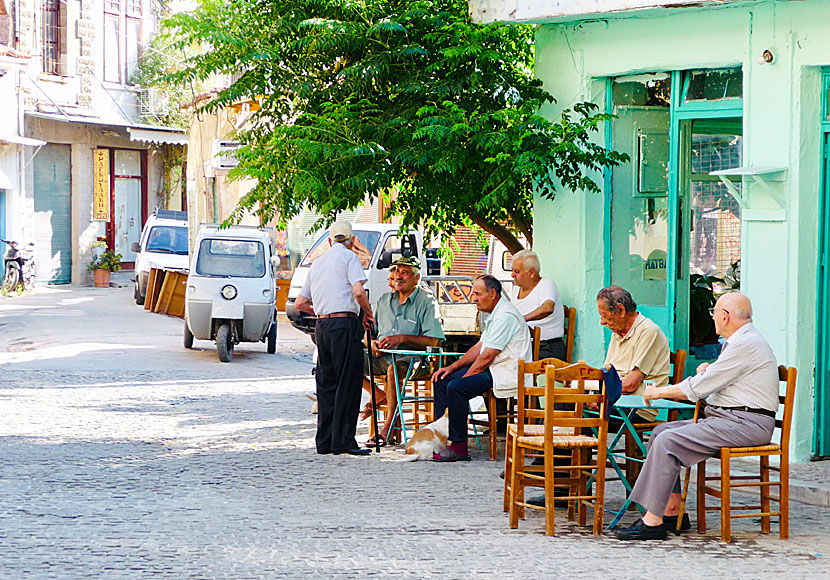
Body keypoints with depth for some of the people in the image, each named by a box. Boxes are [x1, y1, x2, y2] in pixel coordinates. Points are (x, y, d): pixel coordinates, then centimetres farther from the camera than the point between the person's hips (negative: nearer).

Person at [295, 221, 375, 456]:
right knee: (348, 383, -4)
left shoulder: (317, 263, 19)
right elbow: (358, 292, -16)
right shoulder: (349, 257, -2)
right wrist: (368, 313, 0)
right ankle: (343, 440, -7)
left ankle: (325, 441, 11)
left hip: (322, 326, 7)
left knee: (326, 384, 11)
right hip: (344, 324, -7)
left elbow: (300, 302, 22)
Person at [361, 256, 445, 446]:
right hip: (382, 355, 6)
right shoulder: (385, 300, 17)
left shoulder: (427, 302, -2)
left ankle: (388, 428, -31)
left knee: (394, 369, -41)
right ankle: (378, 395, 8)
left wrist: (402, 338, -20)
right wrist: (373, 342, -2)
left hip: (413, 357, -6)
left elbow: (433, 341, -10)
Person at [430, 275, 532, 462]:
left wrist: (465, 377, -13)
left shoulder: (505, 317, -18)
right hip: (493, 370, 11)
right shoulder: (495, 314, 17)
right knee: (441, 380, 7)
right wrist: (452, 367, 12)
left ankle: (459, 448, -21)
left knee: (456, 388, -27)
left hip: (506, 375, -11)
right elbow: (479, 348, 20)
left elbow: (486, 357, -20)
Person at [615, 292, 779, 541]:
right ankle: (673, 511, 1)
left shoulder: (745, 345, -14)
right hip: (727, 418, 11)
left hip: (745, 424, -11)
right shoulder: (742, 341, 20)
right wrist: (707, 372, 8)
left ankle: (653, 521, -22)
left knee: (668, 442, -22)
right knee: (661, 432, 6)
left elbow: (698, 389, -15)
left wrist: (659, 392, -1)